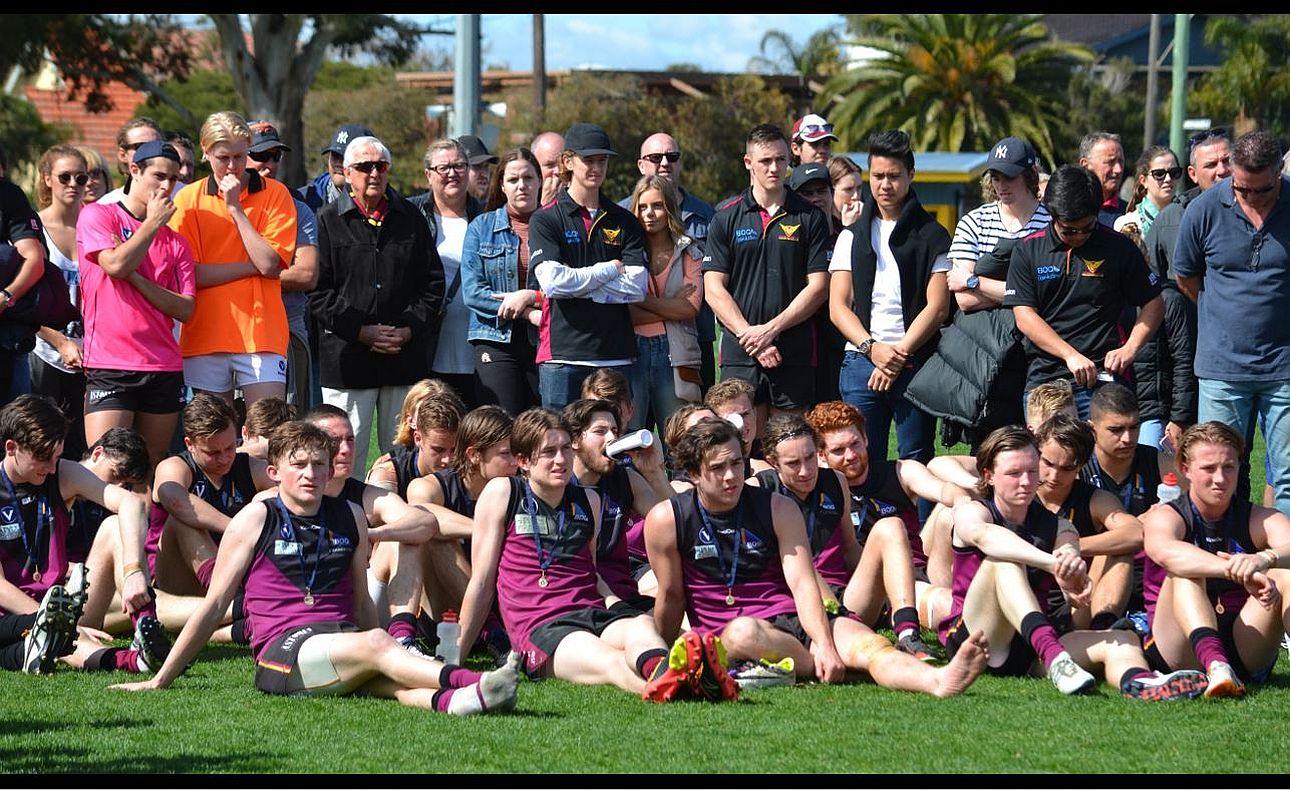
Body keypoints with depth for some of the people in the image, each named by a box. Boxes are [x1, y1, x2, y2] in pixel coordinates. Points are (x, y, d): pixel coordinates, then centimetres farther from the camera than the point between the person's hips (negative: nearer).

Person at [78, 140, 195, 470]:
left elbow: (186, 310, 4)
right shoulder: (97, 215, 5)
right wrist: (153, 223, -2)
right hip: (110, 365, -4)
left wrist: (135, 277, -7)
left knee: (152, 470, 5)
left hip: (165, 368, 5)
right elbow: (116, 264, -14)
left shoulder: (175, 241, 15)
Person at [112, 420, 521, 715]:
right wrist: (159, 681, 12)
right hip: (281, 649, -4)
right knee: (374, 644, -35)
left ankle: (446, 700, -65)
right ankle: (467, 682, -56)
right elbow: (214, 606, 12)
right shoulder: (255, 521, 7)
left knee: (385, 678, -34)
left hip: (344, 639, 4)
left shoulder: (350, 518, 18)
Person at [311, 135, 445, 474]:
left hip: (405, 356, 3)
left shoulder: (411, 218, 12)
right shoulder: (328, 221, 3)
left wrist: (410, 329, -4)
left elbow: (433, 282, 10)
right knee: (347, 457, -2)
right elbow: (318, 290, -3)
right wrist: (361, 331, -11)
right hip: (347, 357, -3)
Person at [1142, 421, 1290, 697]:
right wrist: (1238, 571, -43)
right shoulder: (1164, 517, 0)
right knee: (1187, 572, -25)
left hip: (1247, 652, 2)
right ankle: (1215, 665, -52)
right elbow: (1166, 552, -27)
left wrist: (1266, 559, -41)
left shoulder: (1260, 520, 8)